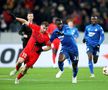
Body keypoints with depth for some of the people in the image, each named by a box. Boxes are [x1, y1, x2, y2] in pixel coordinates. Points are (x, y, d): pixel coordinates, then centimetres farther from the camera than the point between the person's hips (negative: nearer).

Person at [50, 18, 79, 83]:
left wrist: (62, 33, -55)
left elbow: (70, 34, -37)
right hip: (65, 48, 2)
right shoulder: (56, 32, -1)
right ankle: (61, 70, 6)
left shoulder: (66, 27, -15)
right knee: (60, 59, -26)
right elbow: (50, 41, 10)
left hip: (73, 48, -2)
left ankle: (74, 77, 36)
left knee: (75, 64, 7)